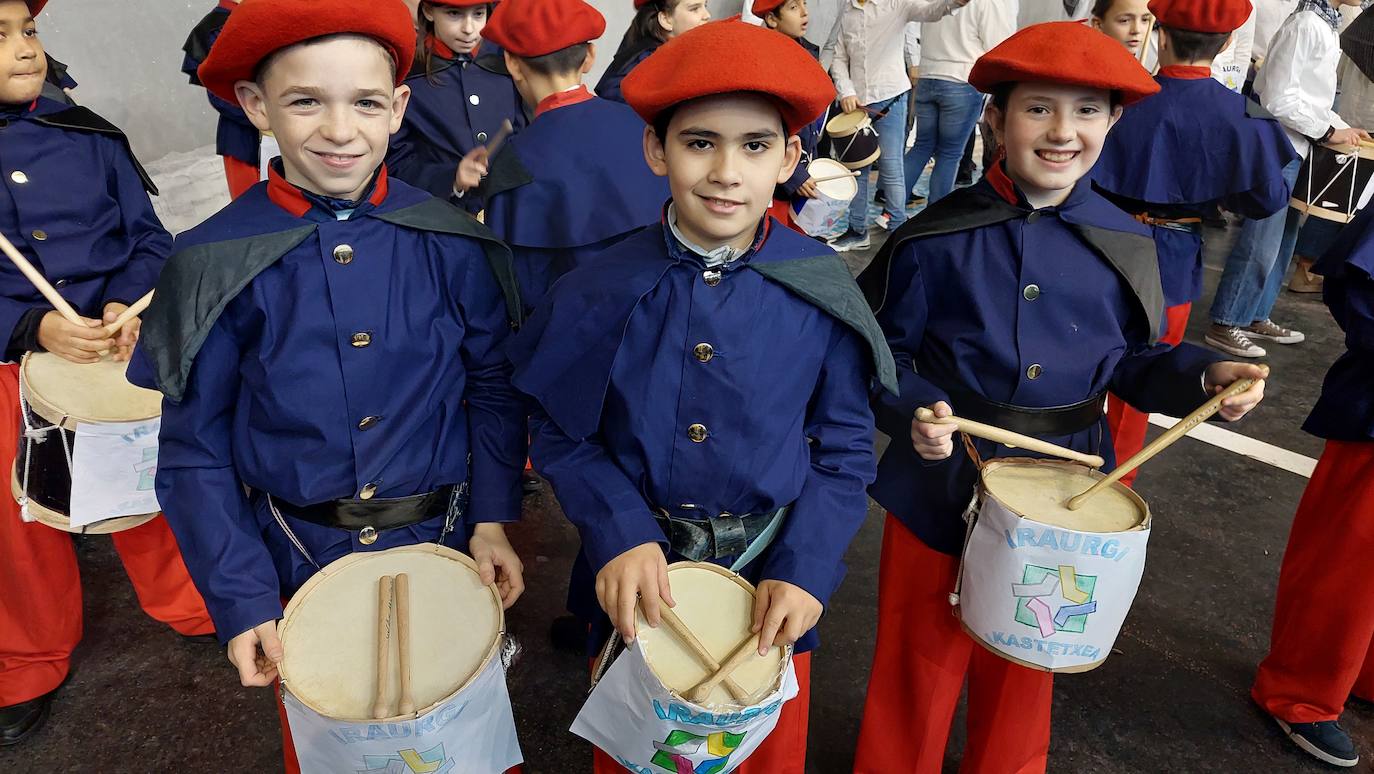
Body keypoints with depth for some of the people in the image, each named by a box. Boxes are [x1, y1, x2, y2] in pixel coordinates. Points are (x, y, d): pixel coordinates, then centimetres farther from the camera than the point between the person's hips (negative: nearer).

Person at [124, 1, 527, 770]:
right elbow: (195, 448, -6)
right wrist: (241, 598, -10)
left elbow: (495, 388, -1)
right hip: (297, 562, 0)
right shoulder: (215, 264, -12)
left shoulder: (451, 244, -11)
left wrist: (493, 517, -9)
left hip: (443, 544, 0)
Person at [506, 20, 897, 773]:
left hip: (769, 574, 0)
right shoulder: (600, 292, -13)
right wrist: (620, 535, -20)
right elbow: (560, 433, -5)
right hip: (635, 572, 1)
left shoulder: (821, 292, -13)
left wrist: (806, 567, -16)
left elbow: (844, 447, -5)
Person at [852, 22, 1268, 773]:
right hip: (943, 485, -2)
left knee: (1022, 666, 23)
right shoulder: (936, 238, -13)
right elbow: (881, 350, -6)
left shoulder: (1125, 246, -2)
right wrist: (911, 412, -23)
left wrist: (1203, 375, -10)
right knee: (919, 664, 15)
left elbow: (1134, 360, 8)